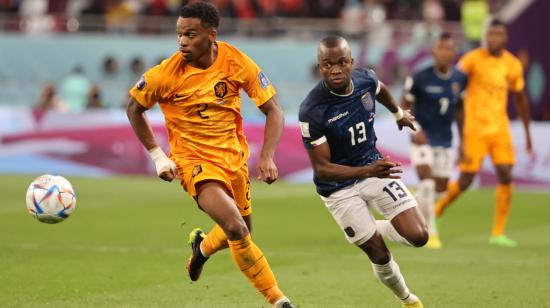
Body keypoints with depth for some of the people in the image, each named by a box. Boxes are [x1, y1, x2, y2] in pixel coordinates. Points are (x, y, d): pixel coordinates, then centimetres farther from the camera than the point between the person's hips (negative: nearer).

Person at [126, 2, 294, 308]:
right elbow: (134, 108, -1)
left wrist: (267, 156, -20)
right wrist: (157, 156, -5)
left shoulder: (238, 63, -14)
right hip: (194, 160, -4)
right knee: (236, 230, -22)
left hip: (234, 155, 4)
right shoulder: (165, 74, -19)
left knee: (241, 229, 19)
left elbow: (273, 110, -7)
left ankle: (202, 246, 55)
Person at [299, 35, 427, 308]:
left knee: (418, 236, -8)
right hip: (339, 188, -4)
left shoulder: (365, 80, -14)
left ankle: (377, 229, 24)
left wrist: (399, 113, 34)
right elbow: (321, 169, -27)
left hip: (374, 166, 4)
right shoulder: (312, 111, -29)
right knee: (379, 255, 0)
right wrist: (369, 171, -40)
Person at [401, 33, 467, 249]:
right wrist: (415, 129, -18)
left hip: (445, 142, 5)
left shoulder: (459, 79, 1)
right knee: (427, 183, -19)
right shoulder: (419, 79, -13)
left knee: (440, 189, 10)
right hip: (422, 140, -5)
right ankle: (431, 232, -11)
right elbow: (404, 106, -3)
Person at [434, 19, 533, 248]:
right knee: (465, 181, -4)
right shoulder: (473, 59, -9)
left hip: (500, 128, 4)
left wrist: (527, 133, 19)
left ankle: (498, 233, 1)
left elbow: (520, 99, 17)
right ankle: (436, 210, 25)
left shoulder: (513, 64, 4)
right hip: (474, 127, -4)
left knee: (506, 176, -8)